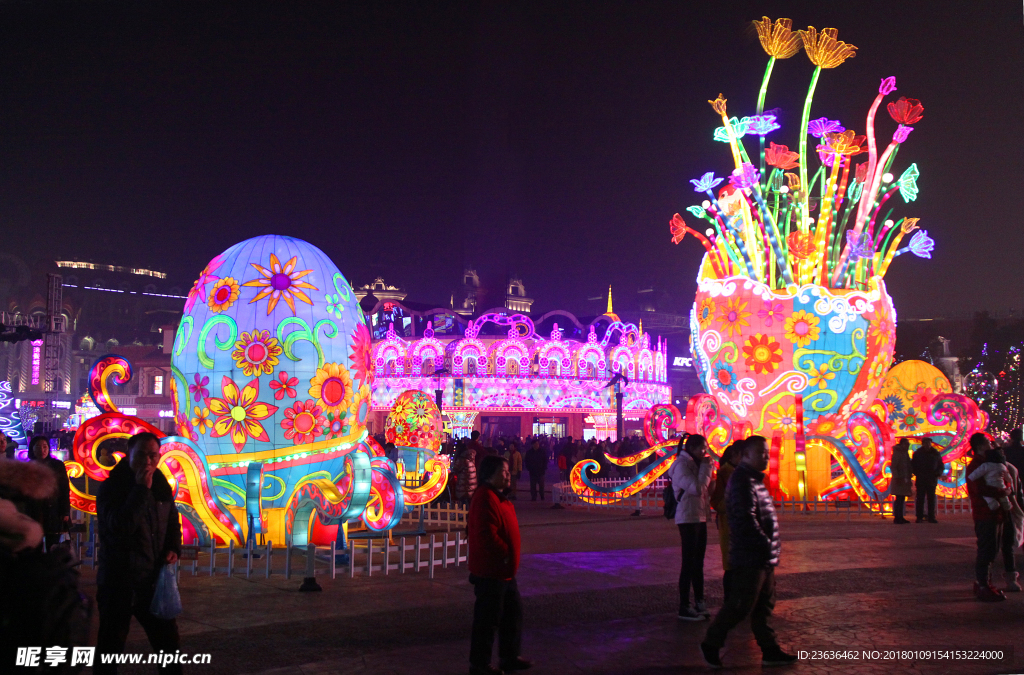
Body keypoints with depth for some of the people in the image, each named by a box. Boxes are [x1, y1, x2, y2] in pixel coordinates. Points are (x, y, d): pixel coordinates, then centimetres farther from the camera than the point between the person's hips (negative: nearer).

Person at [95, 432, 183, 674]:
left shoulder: (162, 487, 6)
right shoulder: (111, 487, -11)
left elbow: (173, 522, 20)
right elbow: (120, 527, -27)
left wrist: (173, 549, 2)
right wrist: (141, 489, -26)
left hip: (154, 580, 5)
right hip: (118, 581, -5)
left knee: (170, 644, 12)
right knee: (111, 647, 8)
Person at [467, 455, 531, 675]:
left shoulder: (499, 497, 15)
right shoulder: (485, 498, -20)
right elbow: (487, 535, -27)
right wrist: (505, 555, -19)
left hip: (504, 571, 11)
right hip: (490, 571, -11)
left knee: (513, 612, 19)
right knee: (488, 618, -1)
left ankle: (510, 657, 32)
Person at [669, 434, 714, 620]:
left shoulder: (693, 464, 16)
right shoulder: (681, 465, -13)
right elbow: (697, 488, -24)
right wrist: (706, 467, -15)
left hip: (700, 518, 9)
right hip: (688, 519, -9)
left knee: (698, 562, 14)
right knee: (689, 563, -6)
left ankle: (699, 602, 22)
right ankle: (684, 608, -1)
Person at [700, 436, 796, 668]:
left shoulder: (754, 479, 16)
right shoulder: (742, 480, -17)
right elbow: (746, 518, -24)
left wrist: (773, 543, 13)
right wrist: (766, 544, -19)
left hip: (763, 558, 10)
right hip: (750, 557, -10)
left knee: (763, 606, 15)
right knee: (740, 606, -4)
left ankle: (770, 651, 23)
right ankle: (710, 645, 9)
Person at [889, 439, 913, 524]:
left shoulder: (905, 453, 17)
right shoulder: (897, 453, -10)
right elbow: (893, 466, -15)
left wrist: (910, 477, 18)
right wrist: (897, 477, -20)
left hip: (905, 480, 9)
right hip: (899, 480, -9)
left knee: (902, 499, 10)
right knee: (899, 499, -9)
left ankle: (900, 517, 14)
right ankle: (897, 518, -6)